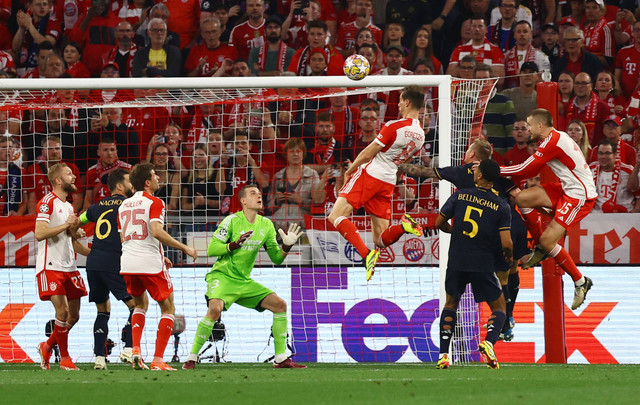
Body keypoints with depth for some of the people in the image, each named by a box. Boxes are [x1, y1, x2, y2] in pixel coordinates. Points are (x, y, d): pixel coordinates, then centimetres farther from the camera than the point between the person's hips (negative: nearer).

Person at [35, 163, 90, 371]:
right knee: (63, 311, -13)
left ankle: (47, 346, 25)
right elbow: (39, 233, -20)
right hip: (50, 266, -8)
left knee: (73, 315, 5)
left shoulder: (69, 207, 19)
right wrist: (65, 225, -18)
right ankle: (64, 358, -2)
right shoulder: (48, 202, -8)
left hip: (69, 267, 8)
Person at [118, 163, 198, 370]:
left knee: (141, 304, 28)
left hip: (128, 265, 6)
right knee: (168, 308, 7)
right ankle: (158, 360, -3)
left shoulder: (124, 205, 15)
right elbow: (156, 232, -21)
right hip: (150, 265, -6)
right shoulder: (154, 203, -7)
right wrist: (184, 248, -14)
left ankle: (135, 349, 8)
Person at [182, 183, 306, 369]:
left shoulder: (266, 225, 7)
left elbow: (276, 258, 12)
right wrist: (236, 244, -25)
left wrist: (287, 246, -7)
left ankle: (281, 359, 3)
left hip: (244, 282, 6)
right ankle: (191, 358, -22)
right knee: (215, 309, -33)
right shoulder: (232, 220, -10)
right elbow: (211, 249, -13)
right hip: (222, 276, -6)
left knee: (280, 304, -4)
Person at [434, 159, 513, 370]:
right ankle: (489, 342, -17)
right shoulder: (501, 206, -6)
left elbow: (439, 223, 4)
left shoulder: (460, 196, -1)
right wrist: (509, 256, 11)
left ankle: (443, 354, 10)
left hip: (457, 262, 2)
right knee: (499, 308, 13)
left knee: (451, 303, 23)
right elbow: (506, 243, -12)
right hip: (484, 264, -2)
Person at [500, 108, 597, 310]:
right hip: (567, 188, 9)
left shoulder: (552, 142, -18)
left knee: (548, 240, -12)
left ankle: (580, 282, 1)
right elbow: (532, 170, 16)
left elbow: (525, 169, -17)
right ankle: (541, 248, 12)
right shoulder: (556, 137, 13)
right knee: (522, 198, -2)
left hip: (580, 195, -9)